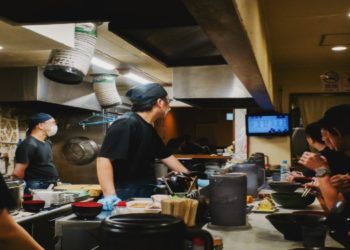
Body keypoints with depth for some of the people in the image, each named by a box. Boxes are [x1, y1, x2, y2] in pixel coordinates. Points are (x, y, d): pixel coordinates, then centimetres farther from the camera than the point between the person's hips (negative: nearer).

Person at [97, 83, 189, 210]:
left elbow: (166, 156, 24)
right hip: (124, 197, -10)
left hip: (145, 195, 10)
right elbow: (104, 159, -25)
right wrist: (110, 195, -35)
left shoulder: (149, 129, 14)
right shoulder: (126, 125, -17)